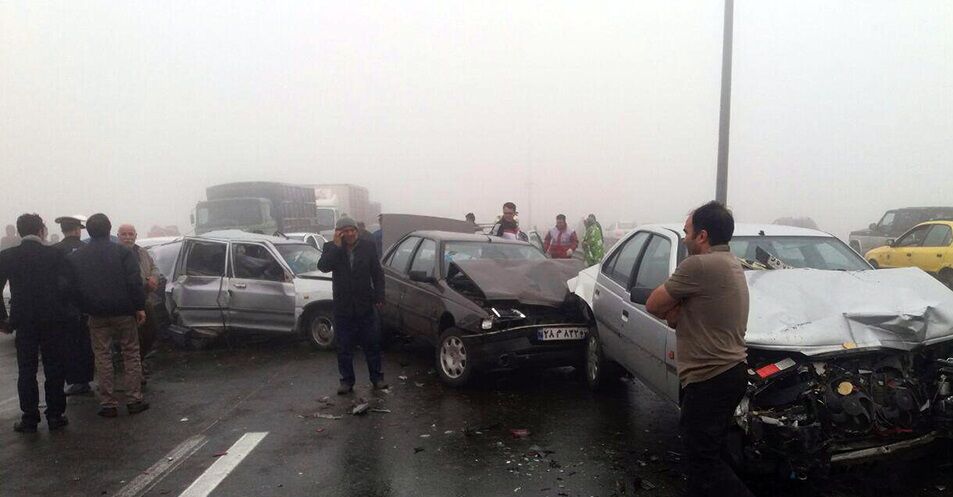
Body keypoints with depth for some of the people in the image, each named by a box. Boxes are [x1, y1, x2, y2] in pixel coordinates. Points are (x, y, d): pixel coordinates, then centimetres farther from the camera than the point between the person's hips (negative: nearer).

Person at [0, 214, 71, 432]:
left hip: (23, 322, 2)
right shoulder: (55, 254, -7)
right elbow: (65, 286, -10)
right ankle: (55, 415, 12)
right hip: (52, 320, -1)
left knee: (26, 370, 10)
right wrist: (59, 309, 5)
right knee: (54, 369, 8)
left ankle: (29, 418, 12)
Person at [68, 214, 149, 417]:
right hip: (124, 312, -2)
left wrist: (83, 309, 15)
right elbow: (135, 282, -11)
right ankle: (134, 400, 8)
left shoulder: (76, 257, 5)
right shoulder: (123, 252, -5)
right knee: (131, 355, 7)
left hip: (97, 315, 2)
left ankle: (108, 404, 8)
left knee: (103, 358, 7)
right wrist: (140, 307, -7)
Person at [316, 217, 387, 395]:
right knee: (344, 347, 9)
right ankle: (347, 380, 21)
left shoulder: (368, 247, -2)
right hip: (342, 307, 0)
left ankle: (377, 377, 21)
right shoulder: (331, 248, -2)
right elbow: (323, 266, -20)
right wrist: (336, 245, -23)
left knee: (372, 344, 9)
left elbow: (377, 273, 1)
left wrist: (379, 297, -4)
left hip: (366, 305, 0)